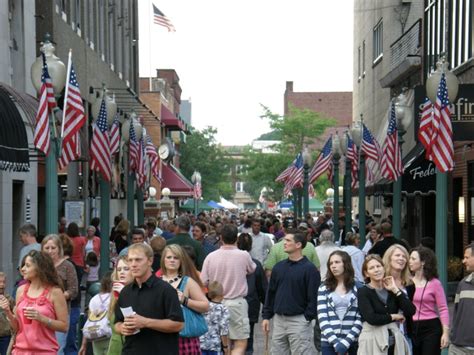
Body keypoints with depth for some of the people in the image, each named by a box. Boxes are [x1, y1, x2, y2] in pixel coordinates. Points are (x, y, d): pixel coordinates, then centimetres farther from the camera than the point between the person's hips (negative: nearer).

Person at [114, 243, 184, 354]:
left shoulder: (165, 289, -7)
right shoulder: (125, 292, 12)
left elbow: (178, 324, -12)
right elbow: (117, 323, 19)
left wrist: (146, 322, -19)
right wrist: (122, 328, -5)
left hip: (161, 351, -6)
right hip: (130, 350, 6)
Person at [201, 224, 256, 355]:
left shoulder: (211, 256, -6)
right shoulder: (243, 255, -11)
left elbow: (204, 282, -3)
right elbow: (252, 269, 9)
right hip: (237, 303, -4)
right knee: (240, 344, 1)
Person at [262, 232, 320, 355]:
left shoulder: (309, 269, -8)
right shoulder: (279, 267, 10)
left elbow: (313, 297, -9)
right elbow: (271, 293, 15)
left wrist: (307, 318, -12)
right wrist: (266, 316, 10)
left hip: (298, 321, -6)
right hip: (278, 320, 6)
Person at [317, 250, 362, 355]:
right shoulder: (323, 289, 7)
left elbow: (361, 319, -2)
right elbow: (322, 318, -1)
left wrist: (346, 342, -11)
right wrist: (336, 342, -12)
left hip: (352, 342, -1)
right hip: (329, 342, 1)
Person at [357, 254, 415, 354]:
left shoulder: (391, 290, 11)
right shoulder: (363, 292, -2)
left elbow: (411, 311, -1)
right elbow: (371, 318, -16)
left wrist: (395, 290, -2)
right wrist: (394, 316, -3)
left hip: (394, 343, 4)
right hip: (373, 344, -4)